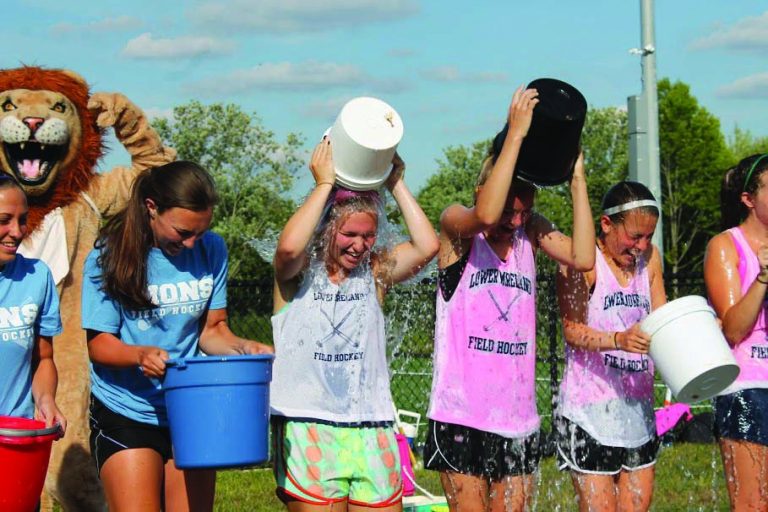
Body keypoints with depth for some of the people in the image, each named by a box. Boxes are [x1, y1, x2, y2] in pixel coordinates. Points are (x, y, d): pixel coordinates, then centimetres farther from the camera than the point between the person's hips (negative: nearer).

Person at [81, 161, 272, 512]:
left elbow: (211, 329, 5)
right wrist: (140, 355, -30)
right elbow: (99, 342, -10)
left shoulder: (211, 249, 1)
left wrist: (241, 348, -17)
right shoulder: (109, 256, -10)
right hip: (126, 414, -3)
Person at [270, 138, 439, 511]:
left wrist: (396, 185, -1)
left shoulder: (375, 273, 10)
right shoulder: (298, 274, 1)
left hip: (370, 428, 4)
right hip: (307, 426, -3)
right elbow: (288, 246, -23)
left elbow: (427, 246, -4)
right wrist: (325, 183, -13)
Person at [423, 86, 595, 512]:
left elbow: (582, 258, -7)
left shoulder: (530, 230, 9)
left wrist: (577, 179, -6)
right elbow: (485, 214, -29)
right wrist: (515, 134, -25)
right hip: (463, 412, -5)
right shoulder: (455, 225, -5)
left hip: (518, 413, 5)